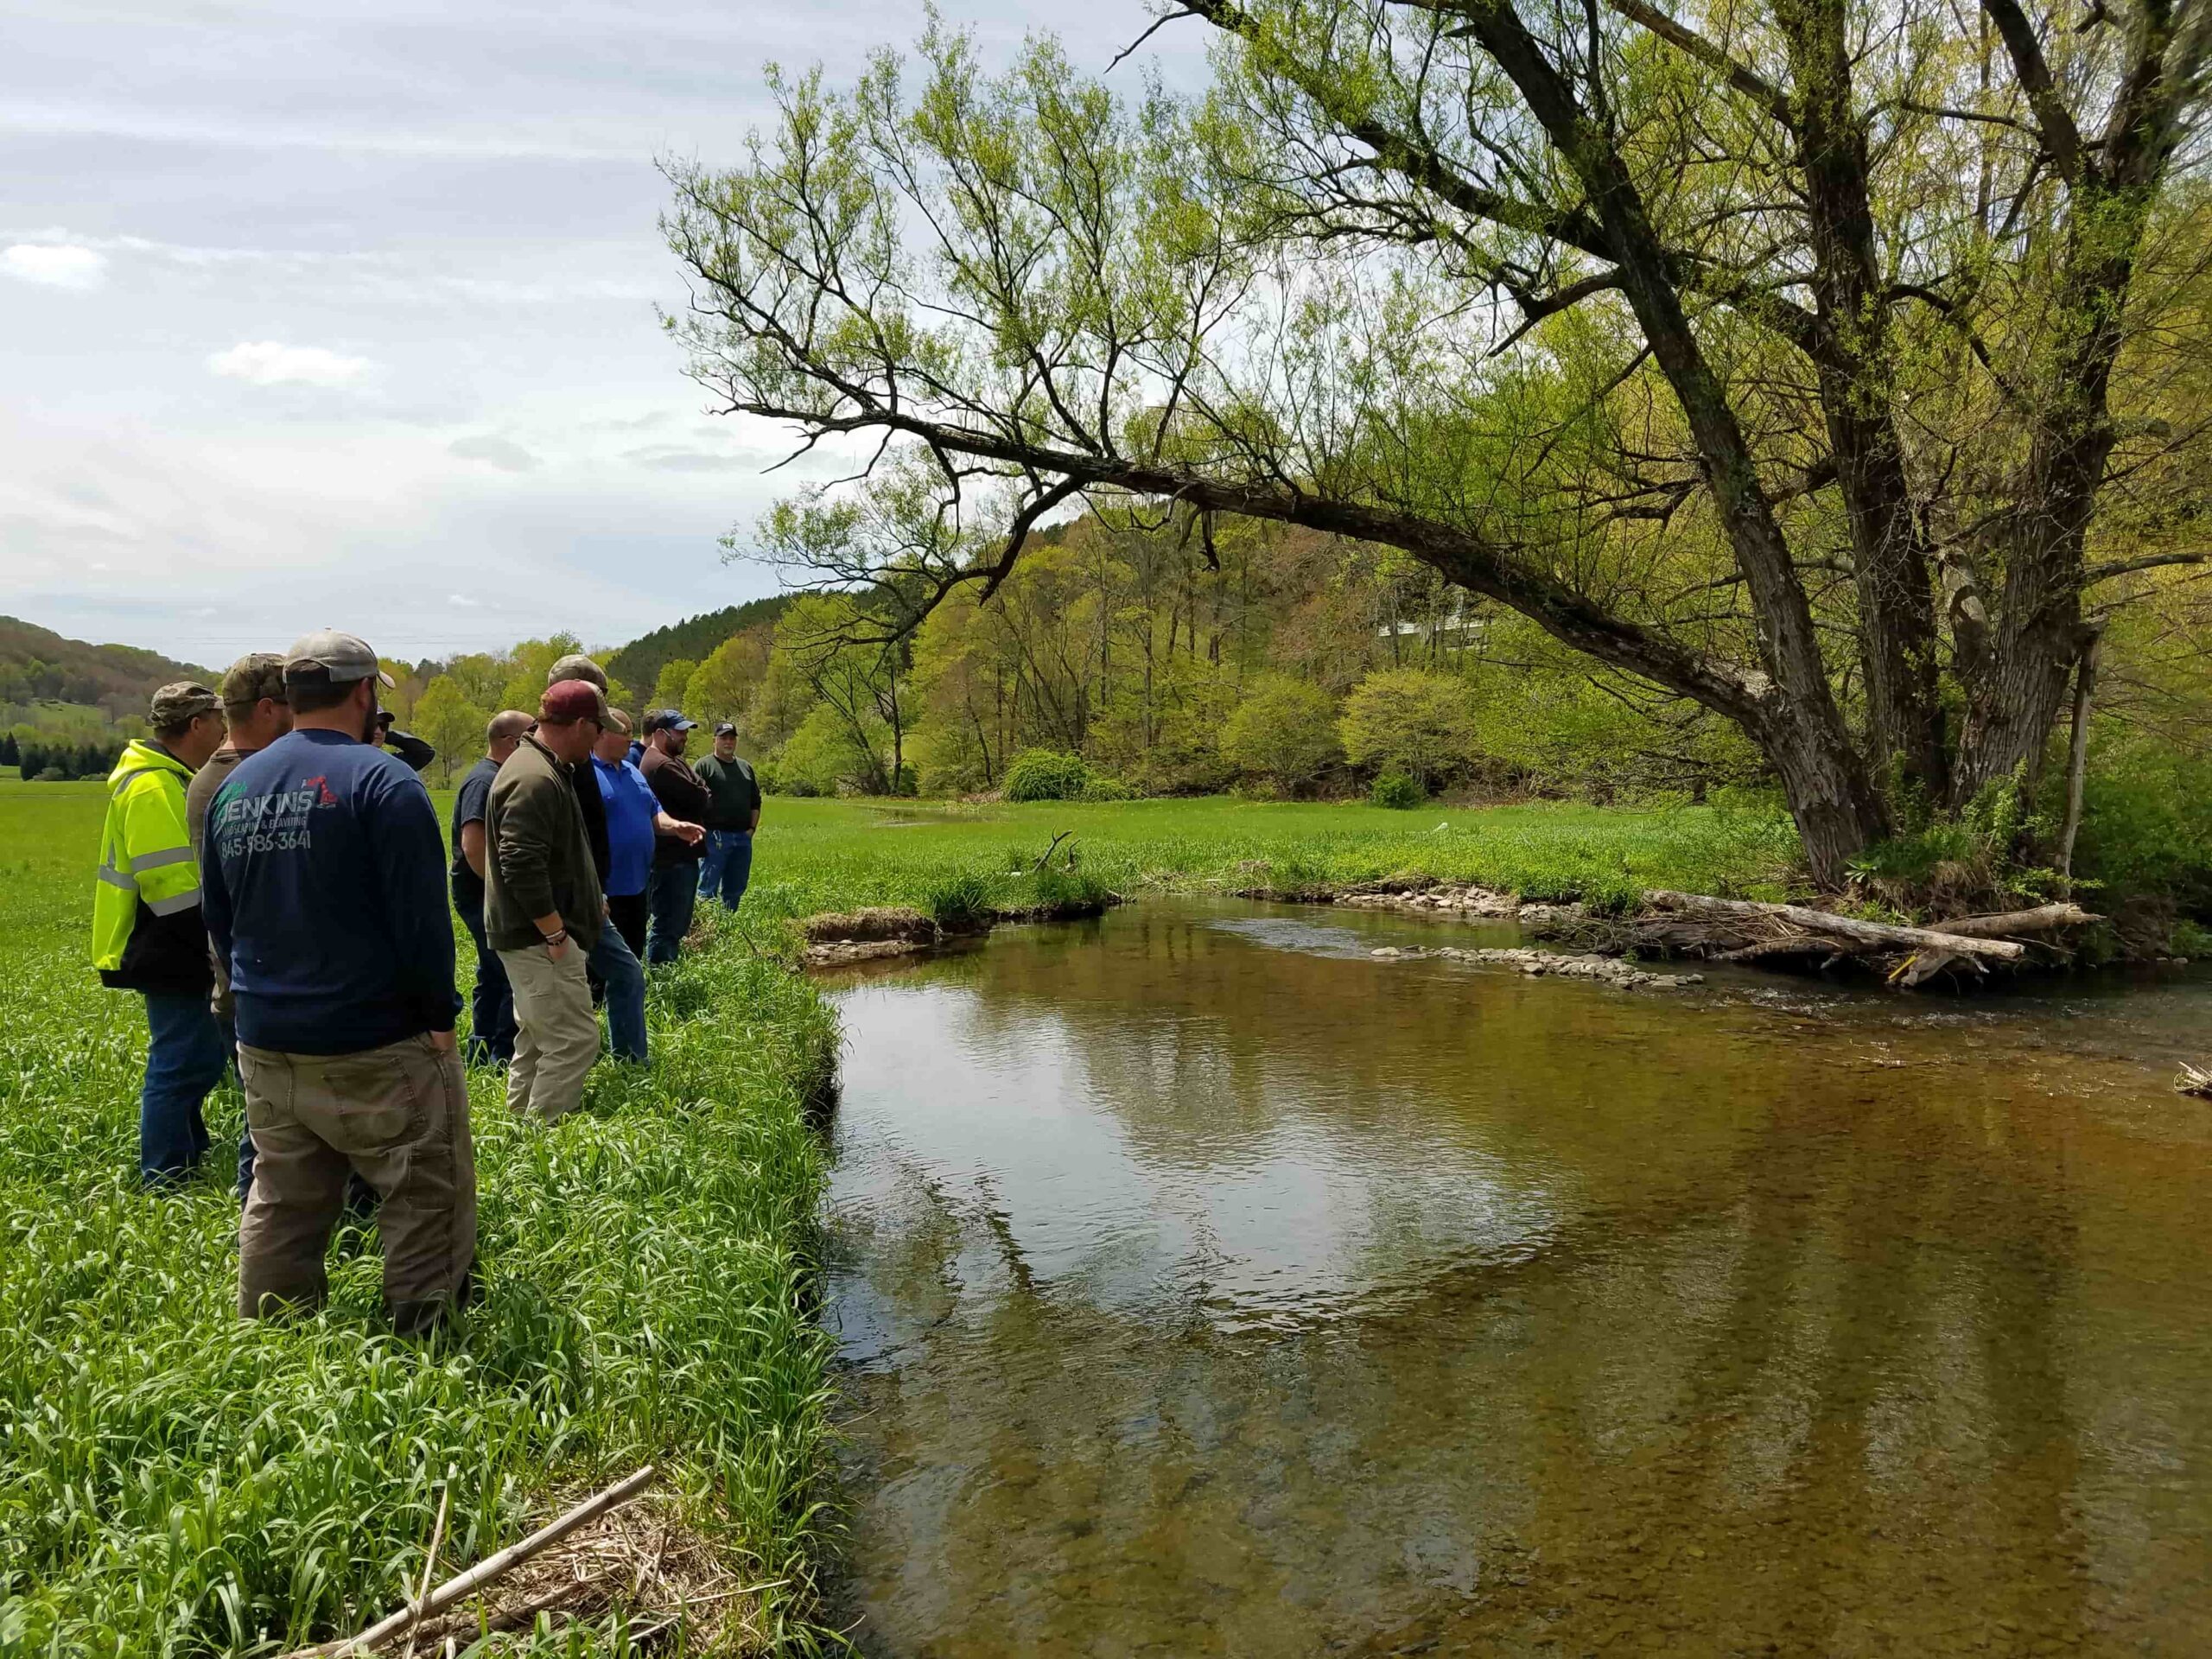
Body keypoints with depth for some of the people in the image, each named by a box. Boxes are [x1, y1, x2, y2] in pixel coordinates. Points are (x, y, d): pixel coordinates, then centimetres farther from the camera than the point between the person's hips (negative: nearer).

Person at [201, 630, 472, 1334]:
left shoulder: (234, 788, 8)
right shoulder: (382, 780, -14)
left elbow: (219, 919, 16)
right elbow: (422, 918, -17)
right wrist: (439, 1014, -7)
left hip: (266, 1047, 7)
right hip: (377, 1050, -7)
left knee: (280, 1206, 18)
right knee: (429, 1200, 4)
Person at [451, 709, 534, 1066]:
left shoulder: (494, 777, 15)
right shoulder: (485, 781, -18)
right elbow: (473, 846, -27)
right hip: (485, 898, -11)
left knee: (494, 977, 16)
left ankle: (481, 1057, 25)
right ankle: (503, 1059, -3)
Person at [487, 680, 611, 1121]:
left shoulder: (539, 767, 15)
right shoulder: (535, 779, -20)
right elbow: (522, 865, -26)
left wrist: (589, 900, 26)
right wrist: (556, 933, -21)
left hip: (534, 935, 11)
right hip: (540, 937, -11)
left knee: (538, 1036, 19)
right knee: (575, 1040, -9)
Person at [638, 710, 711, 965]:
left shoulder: (672, 760, 16)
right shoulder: (663, 766, -19)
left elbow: (700, 793, 13)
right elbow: (701, 800, -19)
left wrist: (701, 797, -8)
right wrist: (706, 799, 2)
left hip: (679, 854, 11)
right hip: (673, 858, -11)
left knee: (676, 924, 18)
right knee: (669, 926, -7)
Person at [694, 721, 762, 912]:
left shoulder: (746, 768, 17)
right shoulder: (704, 766, -2)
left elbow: (756, 802, 21)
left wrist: (752, 828, 9)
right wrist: (706, 831, -13)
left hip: (743, 837, 6)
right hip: (715, 837, -6)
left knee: (735, 889, 12)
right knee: (708, 889, -5)